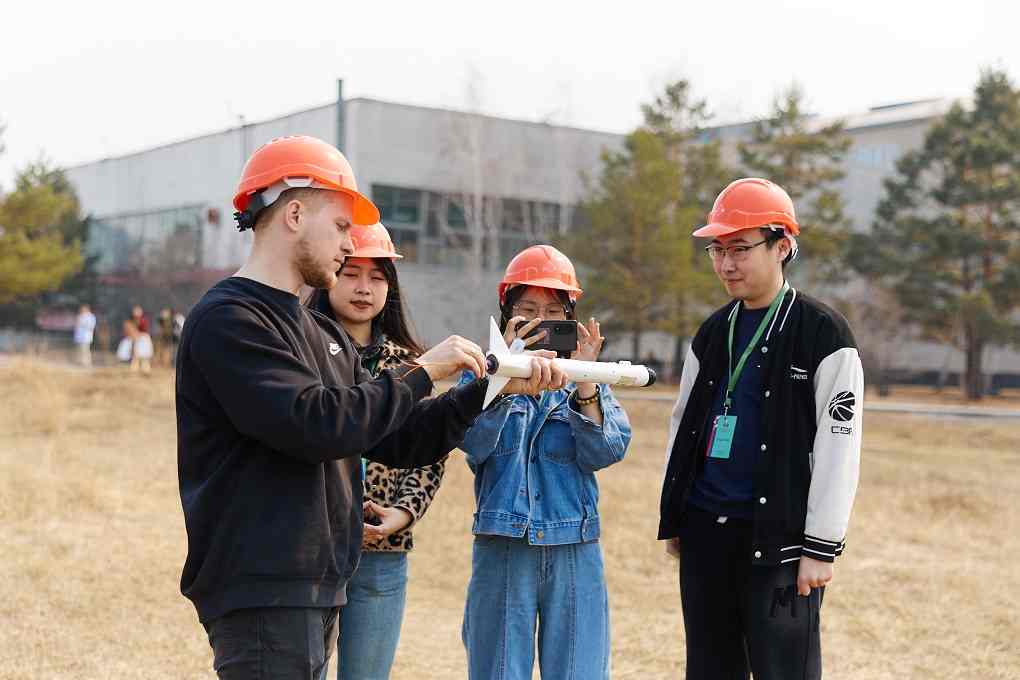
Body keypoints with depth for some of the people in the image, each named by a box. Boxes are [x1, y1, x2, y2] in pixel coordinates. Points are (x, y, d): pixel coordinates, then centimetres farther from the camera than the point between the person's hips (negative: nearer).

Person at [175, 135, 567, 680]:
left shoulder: (325, 337, 16)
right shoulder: (227, 319, -11)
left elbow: (399, 441, 16)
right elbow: (317, 425, -23)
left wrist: (495, 387, 8)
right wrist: (421, 372, -13)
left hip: (317, 588, 9)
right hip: (260, 591, -9)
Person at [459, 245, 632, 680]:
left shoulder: (588, 379, 9)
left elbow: (607, 451, -5)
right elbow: (474, 443, -13)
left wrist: (583, 379, -16)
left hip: (575, 551, 1)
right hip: (501, 549, -1)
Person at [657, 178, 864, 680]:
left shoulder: (823, 334, -7)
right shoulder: (712, 334, 12)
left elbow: (837, 446, -10)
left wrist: (821, 546, -13)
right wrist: (673, 521, 16)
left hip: (777, 536, -6)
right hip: (704, 530, 6)